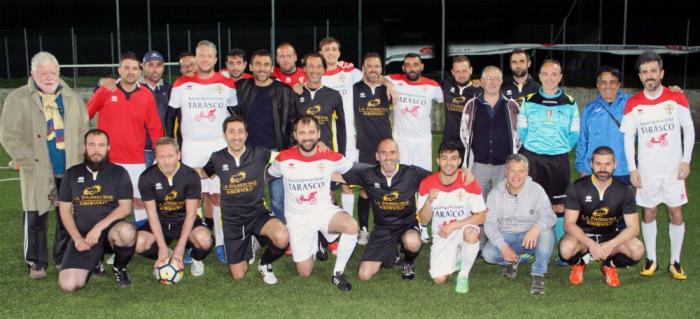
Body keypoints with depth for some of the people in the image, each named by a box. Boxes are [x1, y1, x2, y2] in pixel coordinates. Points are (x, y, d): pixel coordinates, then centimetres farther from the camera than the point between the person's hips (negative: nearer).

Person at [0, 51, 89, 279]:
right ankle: (36, 263, 16)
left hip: (70, 170, 3)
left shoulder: (71, 98, 10)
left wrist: (78, 157, 2)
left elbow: (83, 130, 13)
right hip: (38, 172, -3)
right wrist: (29, 162, -11)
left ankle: (63, 258, 24)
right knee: (36, 218, 2)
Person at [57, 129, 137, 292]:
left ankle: (119, 268, -5)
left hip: (110, 230, -1)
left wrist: (99, 227, -17)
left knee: (127, 232, -39)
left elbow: (125, 207, -5)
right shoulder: (72, 174, 9)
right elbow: (64, 210, 8)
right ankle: (95, 262, 17)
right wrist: (77, 238, -6)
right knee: (68, 285, -19)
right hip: (82, 235, 2)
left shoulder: (119, 173, 3)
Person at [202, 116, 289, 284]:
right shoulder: (217, 158, -2)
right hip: (232, 221, 2)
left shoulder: (259, 153, -9)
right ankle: (248, 246, 37)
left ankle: (265, 264, 1)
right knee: (238, 275, 3)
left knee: (282, 238, -35)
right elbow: (202, 172, 18)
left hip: (258, 214, -2)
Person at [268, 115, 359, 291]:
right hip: (297, 218, 0)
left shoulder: (331, 157, -13)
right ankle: (313, 244, 38)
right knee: (305, 273, 4)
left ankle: (338, 273, -12)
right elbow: (269, 175, 8)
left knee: (352, 226, -34)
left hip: (324, 210, 0)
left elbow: (351, 168, 7)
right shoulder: (284, 158, -13)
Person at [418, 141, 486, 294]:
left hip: (464, 229, -2)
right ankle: (455, 259, 21)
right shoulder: (427, 184, -9)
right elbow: (424, 220, -4)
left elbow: (480, 217, -12)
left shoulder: (469, 183, -15)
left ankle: (464, 274, -11)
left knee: (471, 233, -38)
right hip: (441, 236, 2)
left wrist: (453, 225, -22)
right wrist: (429, 201, -24)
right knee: (439, 279, -15)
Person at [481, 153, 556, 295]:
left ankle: (538, 275, -19)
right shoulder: (496, 193, -5)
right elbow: (489, 223, -9)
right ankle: (513, 260, 8)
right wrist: (503, 246, -25)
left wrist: (537, 227, -45)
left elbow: (550, 216, -21)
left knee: (546, 231, -33)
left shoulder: (536, 190, -10)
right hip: (505, 237, 2)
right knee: (487, 253, -26)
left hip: (531, 237, -1)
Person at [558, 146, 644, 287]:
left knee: (637, 250, -26)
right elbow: (569, 223, -16)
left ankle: (610, 265, 6)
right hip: (583, 235, -2)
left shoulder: (624, 191, -10)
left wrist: (610, 245, -29)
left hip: (612, 236, 2)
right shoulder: (577, 188, -14)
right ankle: (579, 263, 3)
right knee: (566, 249, -34)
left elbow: (633, 227, -12)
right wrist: (591, 244, -32)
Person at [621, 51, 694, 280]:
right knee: (648, 213, 7)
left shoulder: (676, 98, -4)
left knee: (676, 214, 2)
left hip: (674, 169, -1)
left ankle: (675, 262, 14)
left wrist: (686, 160, -5)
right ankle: (651, 259, 20)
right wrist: (632, 169, -3)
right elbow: (628, 138, 2)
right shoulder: (633, 104, -2)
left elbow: (689, 130, 2)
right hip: (646, 171, 1)